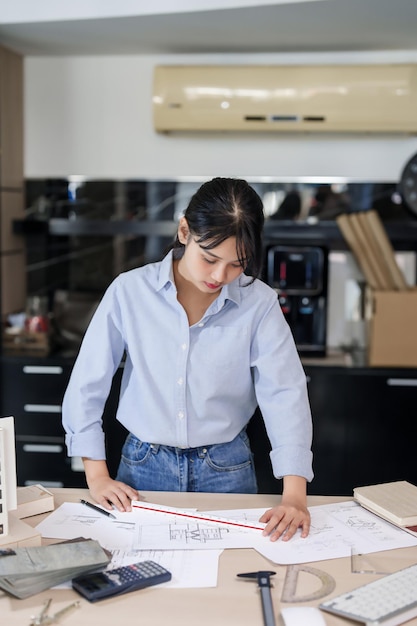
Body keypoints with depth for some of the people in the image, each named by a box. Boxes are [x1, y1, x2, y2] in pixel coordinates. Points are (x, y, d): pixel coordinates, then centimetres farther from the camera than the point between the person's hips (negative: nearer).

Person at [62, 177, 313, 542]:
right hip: (144, 466, 0)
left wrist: (294, 495, -27)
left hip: (225, 470, 0)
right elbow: (86, 386, -6)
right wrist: (97, 476, -8)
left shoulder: (258, 303, -12)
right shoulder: (130, 291, -11)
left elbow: (285, 394, -17)